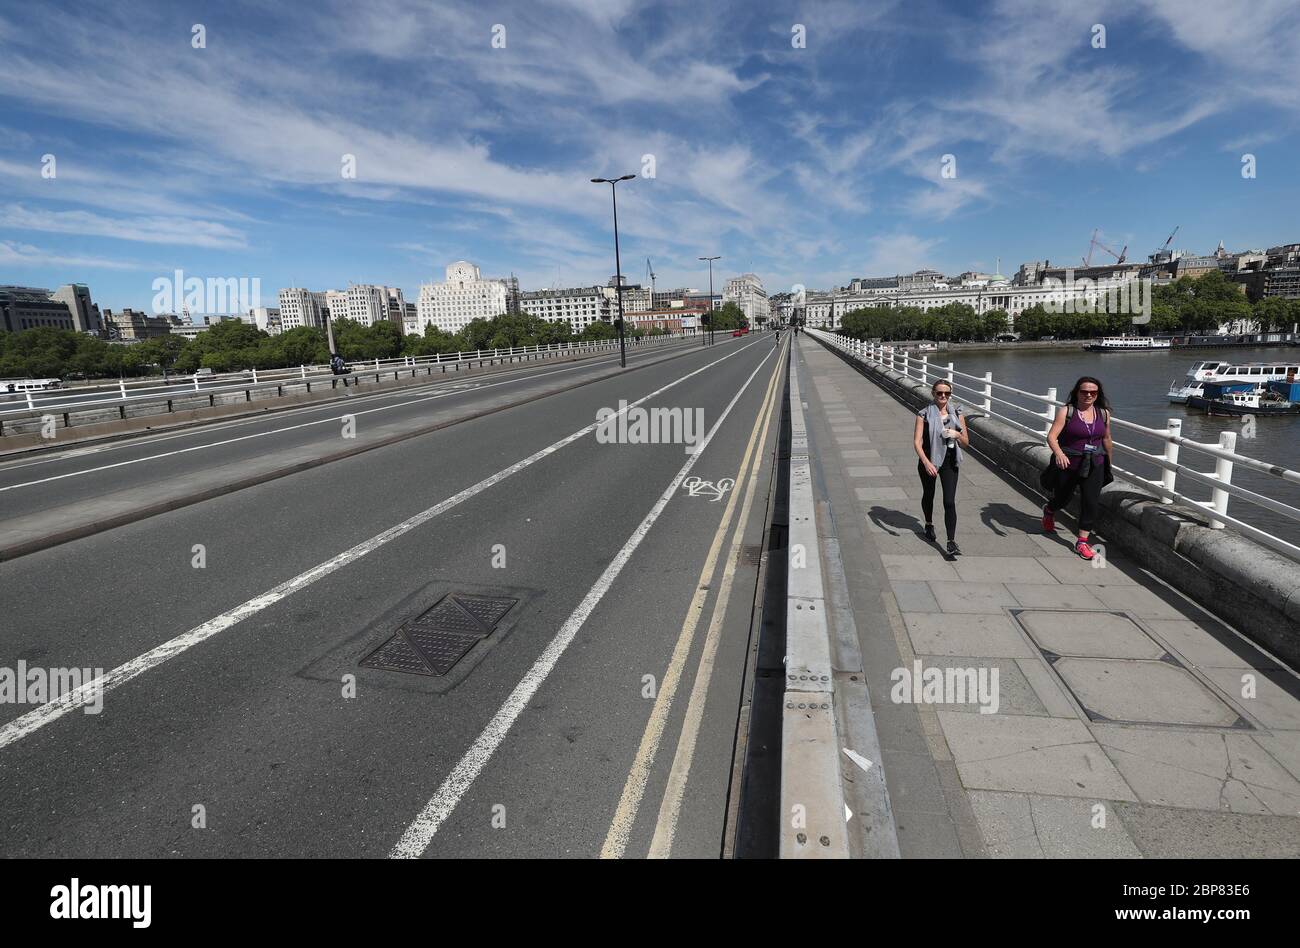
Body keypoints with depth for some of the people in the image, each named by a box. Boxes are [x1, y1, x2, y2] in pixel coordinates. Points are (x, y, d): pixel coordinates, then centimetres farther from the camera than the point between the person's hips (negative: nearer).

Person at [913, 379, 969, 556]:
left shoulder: (956, 413, 2)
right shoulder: (924, 414, -7)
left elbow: (966, 443, 7)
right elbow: (917, 442, -16)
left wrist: (957, 434, -15)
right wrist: (926, 462, -29)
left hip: (949, 462, 1)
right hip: (929, 460, -1)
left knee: (950, 502, -9)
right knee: (928, 495, 20)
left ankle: (951, 542, -9)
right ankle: (929, 525, 47)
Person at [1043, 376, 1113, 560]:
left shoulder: (1104, 413, 4)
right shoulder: (1066, 411, -11)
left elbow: (1106, 439, 16)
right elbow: (1051, 436, -20)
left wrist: (1108, 462, 25)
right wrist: (1058, 453, -38)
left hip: (1094, 465, 3)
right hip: (1068, 464, -3)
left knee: (1091, 502, -4)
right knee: (1063, 498, 14)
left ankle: (1082, 541, 5)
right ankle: (1048, 510, 50)